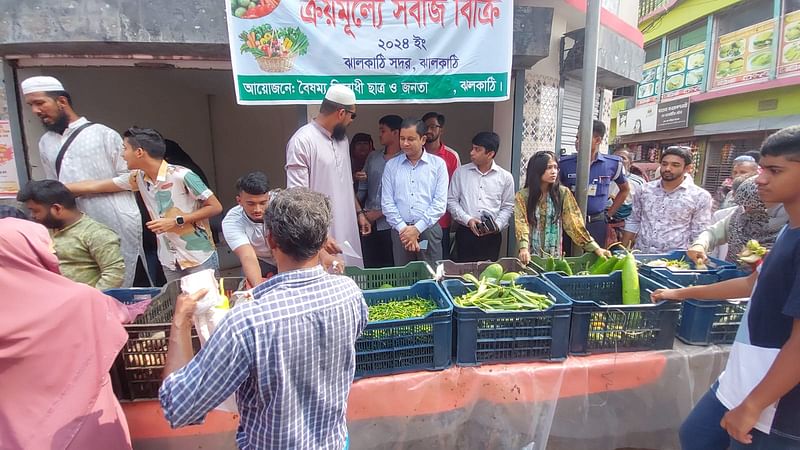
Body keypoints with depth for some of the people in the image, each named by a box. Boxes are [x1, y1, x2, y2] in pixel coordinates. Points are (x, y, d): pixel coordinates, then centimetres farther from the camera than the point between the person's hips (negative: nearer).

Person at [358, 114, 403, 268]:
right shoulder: (373, 157, 11)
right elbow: (362, 188, 13)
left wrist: (379, 213, -10)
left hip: (389, 224, -5)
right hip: (369, 223, 5)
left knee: (390, 268, 6)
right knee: (369, 267, 11)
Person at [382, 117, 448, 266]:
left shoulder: (438, 164, 3)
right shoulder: (391, 165, 8)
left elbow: (440, 202, -4)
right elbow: (387, 202, 2)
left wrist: (417, 228, -10)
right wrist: (403, 228, -8)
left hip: (429, 230, -1)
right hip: (400, 231, 2)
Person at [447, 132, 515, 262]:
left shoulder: (505, 177, 3)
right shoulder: (461, 172, 2)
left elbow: (508, 207, 8)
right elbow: (451, 200, 2)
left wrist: (497, 225, -9)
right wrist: (467, 219, -11)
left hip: (492, 236, 0)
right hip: (465, 233, 0)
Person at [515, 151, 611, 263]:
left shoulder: (563, 193, -2)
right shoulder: (522, 195, -7)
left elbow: (574, 222, -5)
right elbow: (521, 223, -17)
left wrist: (595, 247, -14)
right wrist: (523, 248, -33)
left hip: (554, 255, 2)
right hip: (531, 255, -1)